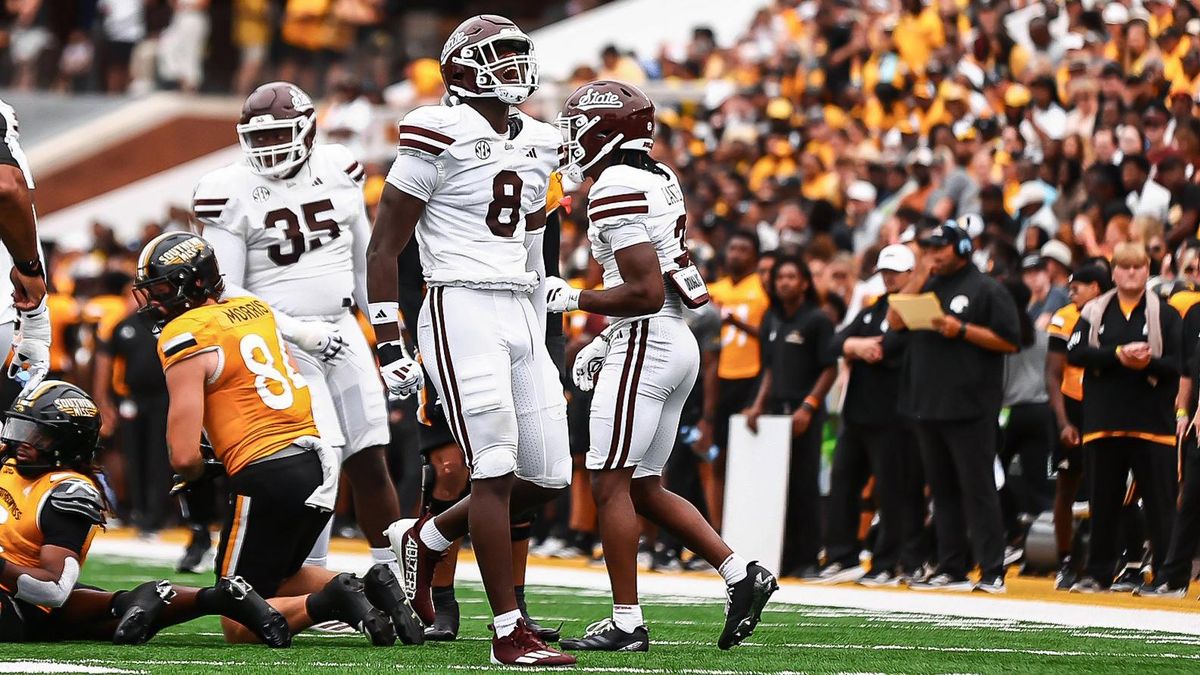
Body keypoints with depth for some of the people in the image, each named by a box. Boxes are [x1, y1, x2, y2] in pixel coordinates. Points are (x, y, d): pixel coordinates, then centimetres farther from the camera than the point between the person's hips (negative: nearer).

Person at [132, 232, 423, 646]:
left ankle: (332, 602, -19)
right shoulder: (255, 309, 12)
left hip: (267, 477, -8)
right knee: (277, 579, 28)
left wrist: (197, 477, 10)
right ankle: (372, 588, 4)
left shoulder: (186, 339, -11)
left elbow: (183, 456, -13)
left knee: (239, 626, 4)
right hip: (317, 464, 8)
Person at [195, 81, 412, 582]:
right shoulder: (231, 193, -9)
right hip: (282, 345, -4)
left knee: (371, 465, 4)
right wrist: (300, 333, -19)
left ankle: (395, 582, 15)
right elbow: (227, 293, -10)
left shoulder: (339, 171, 5)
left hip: (343, 333, 4)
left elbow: (367, 267, 14)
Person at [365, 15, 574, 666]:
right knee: (495, 472, -11)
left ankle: (425, 541, 28)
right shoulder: (440, 135, -7)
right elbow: (383, 247, -5)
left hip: (520, 313, 8)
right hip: (460, 311, -8)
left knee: (546, 477, 6)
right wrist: (388, 345, -10)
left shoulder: (537, 143, 15)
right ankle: (510, 632, -9)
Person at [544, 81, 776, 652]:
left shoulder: (617, 188, -15)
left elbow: (645, 292, -20)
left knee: (611, 485, -5)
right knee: (645, 488, 14)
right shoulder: (658, 180, 15)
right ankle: (741, 575, 8)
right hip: (677, 344, 10)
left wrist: (571, 299, -9)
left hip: (646, 345, -10)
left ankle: (626, 622, -4)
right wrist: (603, 344, 20)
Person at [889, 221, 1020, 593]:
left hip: (970, 406, -7)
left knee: (978, 489, -8)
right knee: (943, 490, 10)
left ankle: (993, 572, -9)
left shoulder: (987, 289, -2)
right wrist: (921, 275, 0)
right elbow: (895, 321, 5)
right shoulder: (927, 286, 17)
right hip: (928, 405, 7)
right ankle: (951, 571, 16)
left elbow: (1009, 341, -7)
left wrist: (962, 330, -16)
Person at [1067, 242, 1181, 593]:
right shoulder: (1095, 312, 11)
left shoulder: (1165, 314, 5)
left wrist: (1149, 363, -21)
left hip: (1152, 423, -2)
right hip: (1104, 421, 2)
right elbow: (1075, 353, -3)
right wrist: (1118, 354, -15)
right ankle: (1097, 574, 13)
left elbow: (1180, 363, -2)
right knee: (1103, 502, 7)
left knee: (1159, 503, -2)